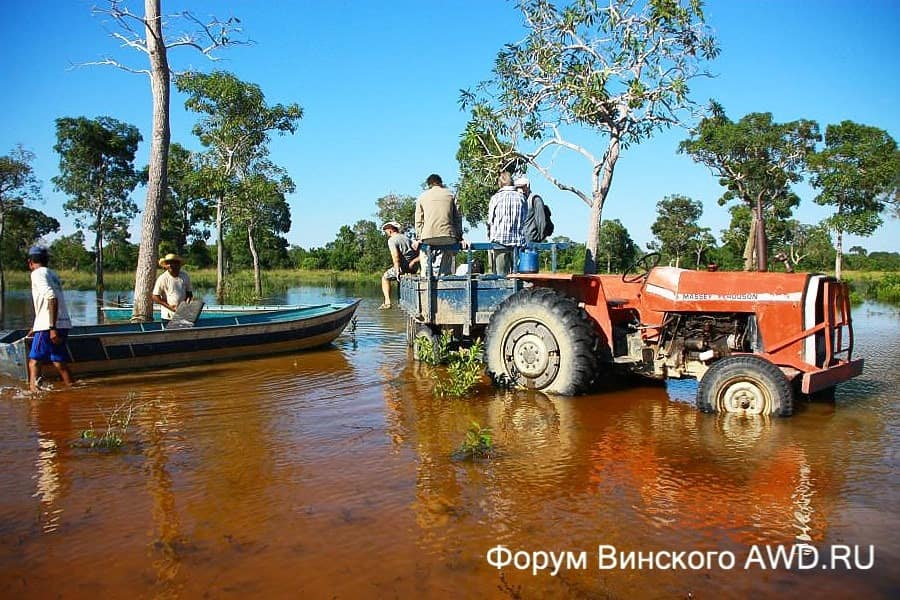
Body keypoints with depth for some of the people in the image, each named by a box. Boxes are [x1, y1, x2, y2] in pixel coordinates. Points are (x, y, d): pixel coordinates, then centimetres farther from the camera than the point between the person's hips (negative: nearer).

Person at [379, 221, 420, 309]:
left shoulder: (391, 240, -5)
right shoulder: (406, 238, 17)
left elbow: (395, 256, -18)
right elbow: (416, 246, 5)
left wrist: (397, 271, -20)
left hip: (403, 267, -7)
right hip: (414, 267, 7)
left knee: (385, 277, 15)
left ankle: (387, 302, 1)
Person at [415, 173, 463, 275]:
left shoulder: (422, 197, 16)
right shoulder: (450, 195, 15)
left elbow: (418, 220, 12)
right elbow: (457, 217, 11)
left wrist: (419, 238, 14)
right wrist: (459, 236, 12)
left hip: (428, 237, 0)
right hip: (447, 236, 0)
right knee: (445, 270, 1)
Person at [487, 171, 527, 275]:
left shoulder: (496, 198, -1)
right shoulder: (521, 197, 6)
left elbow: (490, 221, 2)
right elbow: (525, 220, 11)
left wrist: (490, 239, 12)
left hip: (500, 241, -2)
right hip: (518, 242, 2)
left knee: (501, 275, -2)